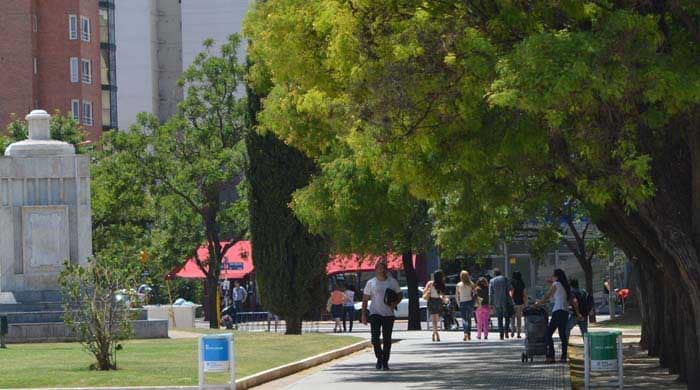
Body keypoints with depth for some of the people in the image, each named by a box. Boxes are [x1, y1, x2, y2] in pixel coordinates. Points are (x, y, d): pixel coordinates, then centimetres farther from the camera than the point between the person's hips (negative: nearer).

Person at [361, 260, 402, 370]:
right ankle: (379, 358, 7)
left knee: (387, 339, 2)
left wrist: (395, 303, -7)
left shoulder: (392, 282, 5)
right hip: (375, 314, -1)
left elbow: (400, 295, 14)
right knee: (375, 338, -14)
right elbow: (365, 299, 4)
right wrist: (363, 314, -4)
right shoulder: (371, 283, 2)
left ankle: (385, 361, 13)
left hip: (388, 314, 1)